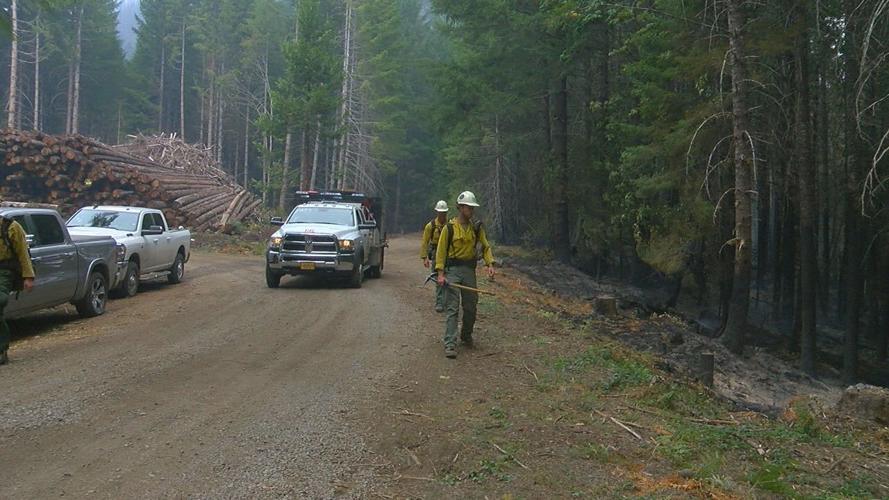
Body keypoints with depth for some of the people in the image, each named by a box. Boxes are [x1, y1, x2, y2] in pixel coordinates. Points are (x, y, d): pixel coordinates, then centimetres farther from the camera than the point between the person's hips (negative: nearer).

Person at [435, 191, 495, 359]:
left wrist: (490, 264, -7)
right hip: (452, 270, -4)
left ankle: (466, 336, 33)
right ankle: (450, 345, -7)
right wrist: (440, 274, -12)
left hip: (470, 270, 4)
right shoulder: (449, 227, -5)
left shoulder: (477, 227, 6)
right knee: (452, 308, -7)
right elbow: (441, 251, -4)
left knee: (471, 307, 10)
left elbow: (485, 246, 9)